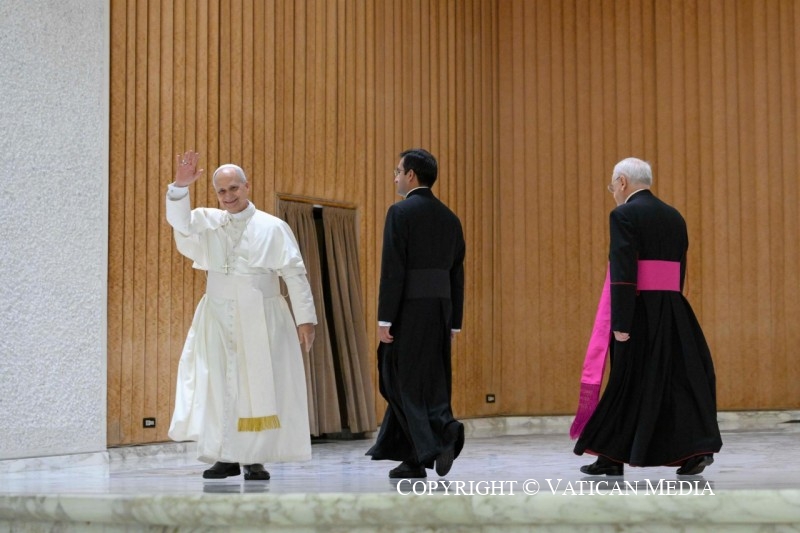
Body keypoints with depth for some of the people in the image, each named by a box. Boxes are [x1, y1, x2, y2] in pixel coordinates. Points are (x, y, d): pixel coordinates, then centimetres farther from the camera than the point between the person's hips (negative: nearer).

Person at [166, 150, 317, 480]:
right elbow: (179, 221, -11)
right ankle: (225, 457, 9)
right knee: (218, 387, 2)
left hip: (261, 320, -2)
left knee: (259, 387, -1)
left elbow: (295, 275, -1)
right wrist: (180, 187, -26)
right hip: (218, 319, 2)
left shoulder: (273, 227, 0)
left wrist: (305, 318, -5)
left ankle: (255, 459, 6)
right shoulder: (207, 221, 7)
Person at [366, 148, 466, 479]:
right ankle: (413, 459, 7)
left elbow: (393, 269, -14)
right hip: (440, 311, 6)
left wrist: (384, 318, -12)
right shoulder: (450, 218, 13)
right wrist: (453, 322, 17)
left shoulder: (401, 212, -8)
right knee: (431, 382, 10)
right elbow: (457, 274, 14)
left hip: (409, 310, -6)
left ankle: (435, 440, -12)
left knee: (404, 382, 0)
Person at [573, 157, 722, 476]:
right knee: (678, 377, 6)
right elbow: (679, 271, 17)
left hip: (639, 314, -6)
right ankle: (695, 449, -5)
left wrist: (620, 324, -18)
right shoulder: (674, 217, 15)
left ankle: (611, 458, 11)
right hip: (673, 314, 6)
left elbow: (623, 272, -16)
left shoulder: (624, 215, -8)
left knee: (626, 383, 1)